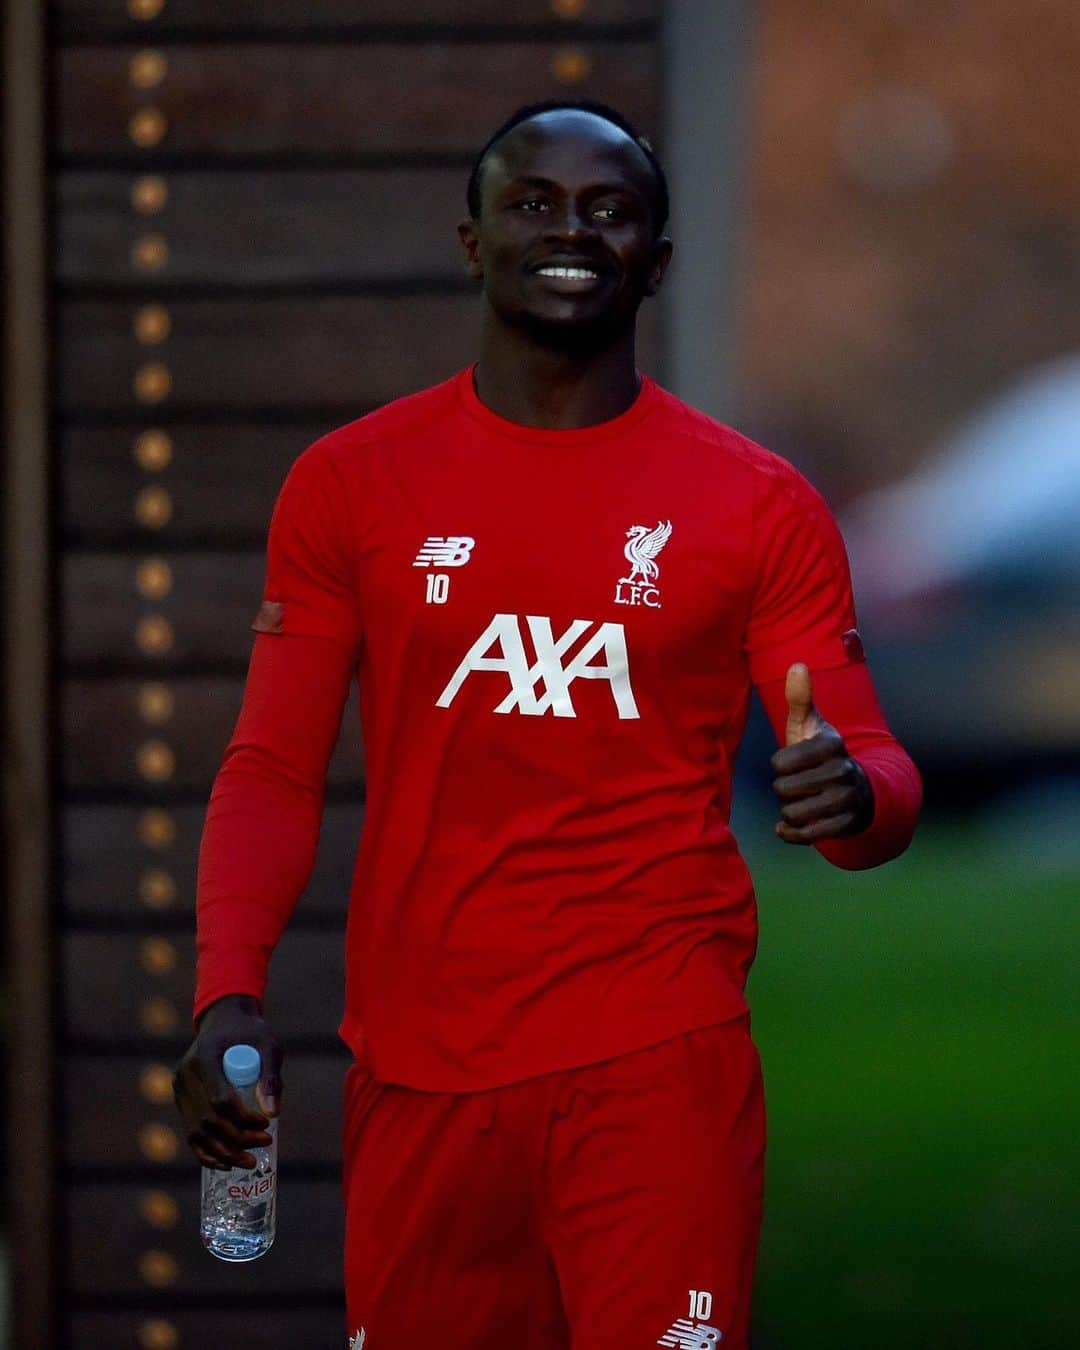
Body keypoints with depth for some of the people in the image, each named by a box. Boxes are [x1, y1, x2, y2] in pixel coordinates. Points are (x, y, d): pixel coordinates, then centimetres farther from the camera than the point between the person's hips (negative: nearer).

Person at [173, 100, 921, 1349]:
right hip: (419, 1073, 1)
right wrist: (228, 997, -9)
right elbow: (273, 772, 6)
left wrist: (852, 795, -21)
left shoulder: (756, 504, 4)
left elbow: (878, 772, 4)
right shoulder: (351, 483, 7)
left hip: (660, 1061, -1)